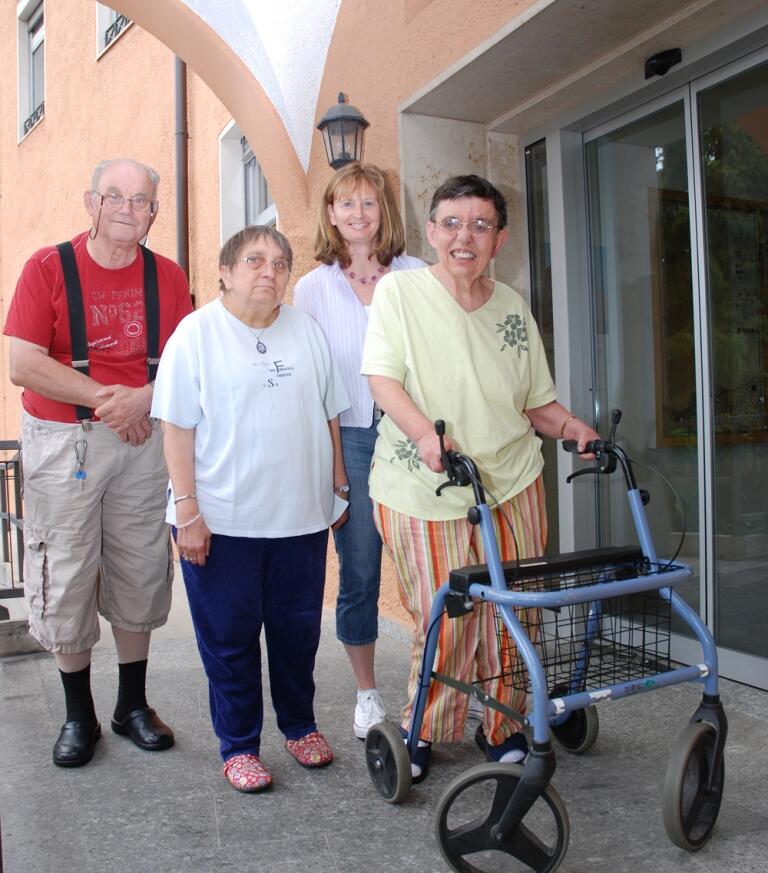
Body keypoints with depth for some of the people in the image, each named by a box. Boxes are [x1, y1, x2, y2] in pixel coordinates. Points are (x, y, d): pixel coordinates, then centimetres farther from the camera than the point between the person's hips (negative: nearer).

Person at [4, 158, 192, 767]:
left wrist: (143, 398, -15)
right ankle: (79, 714, 22)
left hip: (143, 439, 2)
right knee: (65, 578, 3)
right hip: (62, 442, -2)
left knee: (139, 574, 9)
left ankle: (133, 704, 26)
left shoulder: (168, 277, 5)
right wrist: (102, 398, -15)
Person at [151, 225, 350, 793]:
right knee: (230, 638, 8)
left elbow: (329, 418, 13)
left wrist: (339, 491, 12)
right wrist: (187, 510, -12)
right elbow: (177, 427, -7)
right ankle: (239, 745, 25)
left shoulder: (308, 331, 8)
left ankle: (300, 725, 35)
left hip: (300, 517, 4)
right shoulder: (197, 333, -4)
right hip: (221, 521, -3)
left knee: (299, 630, 14)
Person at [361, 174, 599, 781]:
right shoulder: (400, 292, -3)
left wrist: (570, 425, -7)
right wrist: (425, 433, -30)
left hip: (512, 482, 4)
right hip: (422, 491, -3)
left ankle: (504, 726, 32)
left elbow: (537, 402, 14)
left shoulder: (513, 307, 8)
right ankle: (424, 730, 25)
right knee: (445, 622, -2)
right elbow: (382, 378, -13)